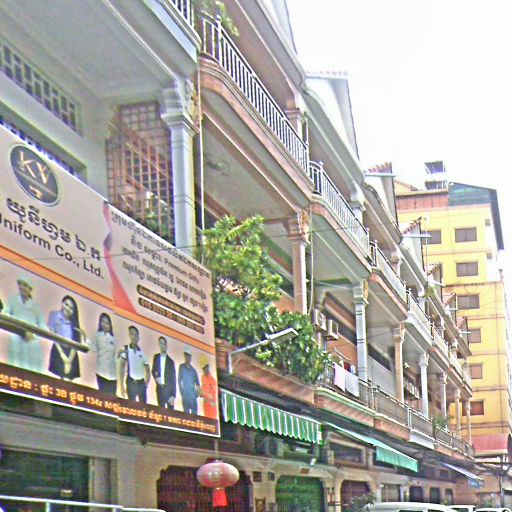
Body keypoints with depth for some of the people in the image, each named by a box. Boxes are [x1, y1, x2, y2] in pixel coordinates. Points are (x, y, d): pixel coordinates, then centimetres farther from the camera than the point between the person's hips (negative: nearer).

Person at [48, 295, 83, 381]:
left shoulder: (74, 322, 13)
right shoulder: (55, 316, 5)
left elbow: (75, 343, 5)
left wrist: (69, 360, -9)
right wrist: (63, 355, -9)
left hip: (71, 353, 3)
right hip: (59, 351, -3)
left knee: (68, 379, -8)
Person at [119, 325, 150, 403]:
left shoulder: (142, 352, 11)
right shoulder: (125, 350, -1)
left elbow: (147, 369, 16)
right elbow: (122, 368, -6)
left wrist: (146, 384, 4)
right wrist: (122, 386, -12)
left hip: (141, 383, 4)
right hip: (131, 382, -4)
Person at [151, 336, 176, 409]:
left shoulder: (170, 361, 0)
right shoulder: (156, 357, 9)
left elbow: (173, 379, -1)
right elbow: (153, 370, 18)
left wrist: (173, 395, -7)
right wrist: (156, 377, -6)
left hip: (169, 388, -2)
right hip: (160, 388, 2)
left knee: (170, 409, -5)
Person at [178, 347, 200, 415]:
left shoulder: (193, 369, 13)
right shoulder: (182, 366, 7)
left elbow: (197, 382, 17)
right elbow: (179, 380, 7)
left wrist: (197, 392, 6)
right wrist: (181, 390, -1)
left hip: (193, 393, 3)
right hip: (185, 393, -3)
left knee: (194, 412, -1)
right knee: (186, 411, -6)